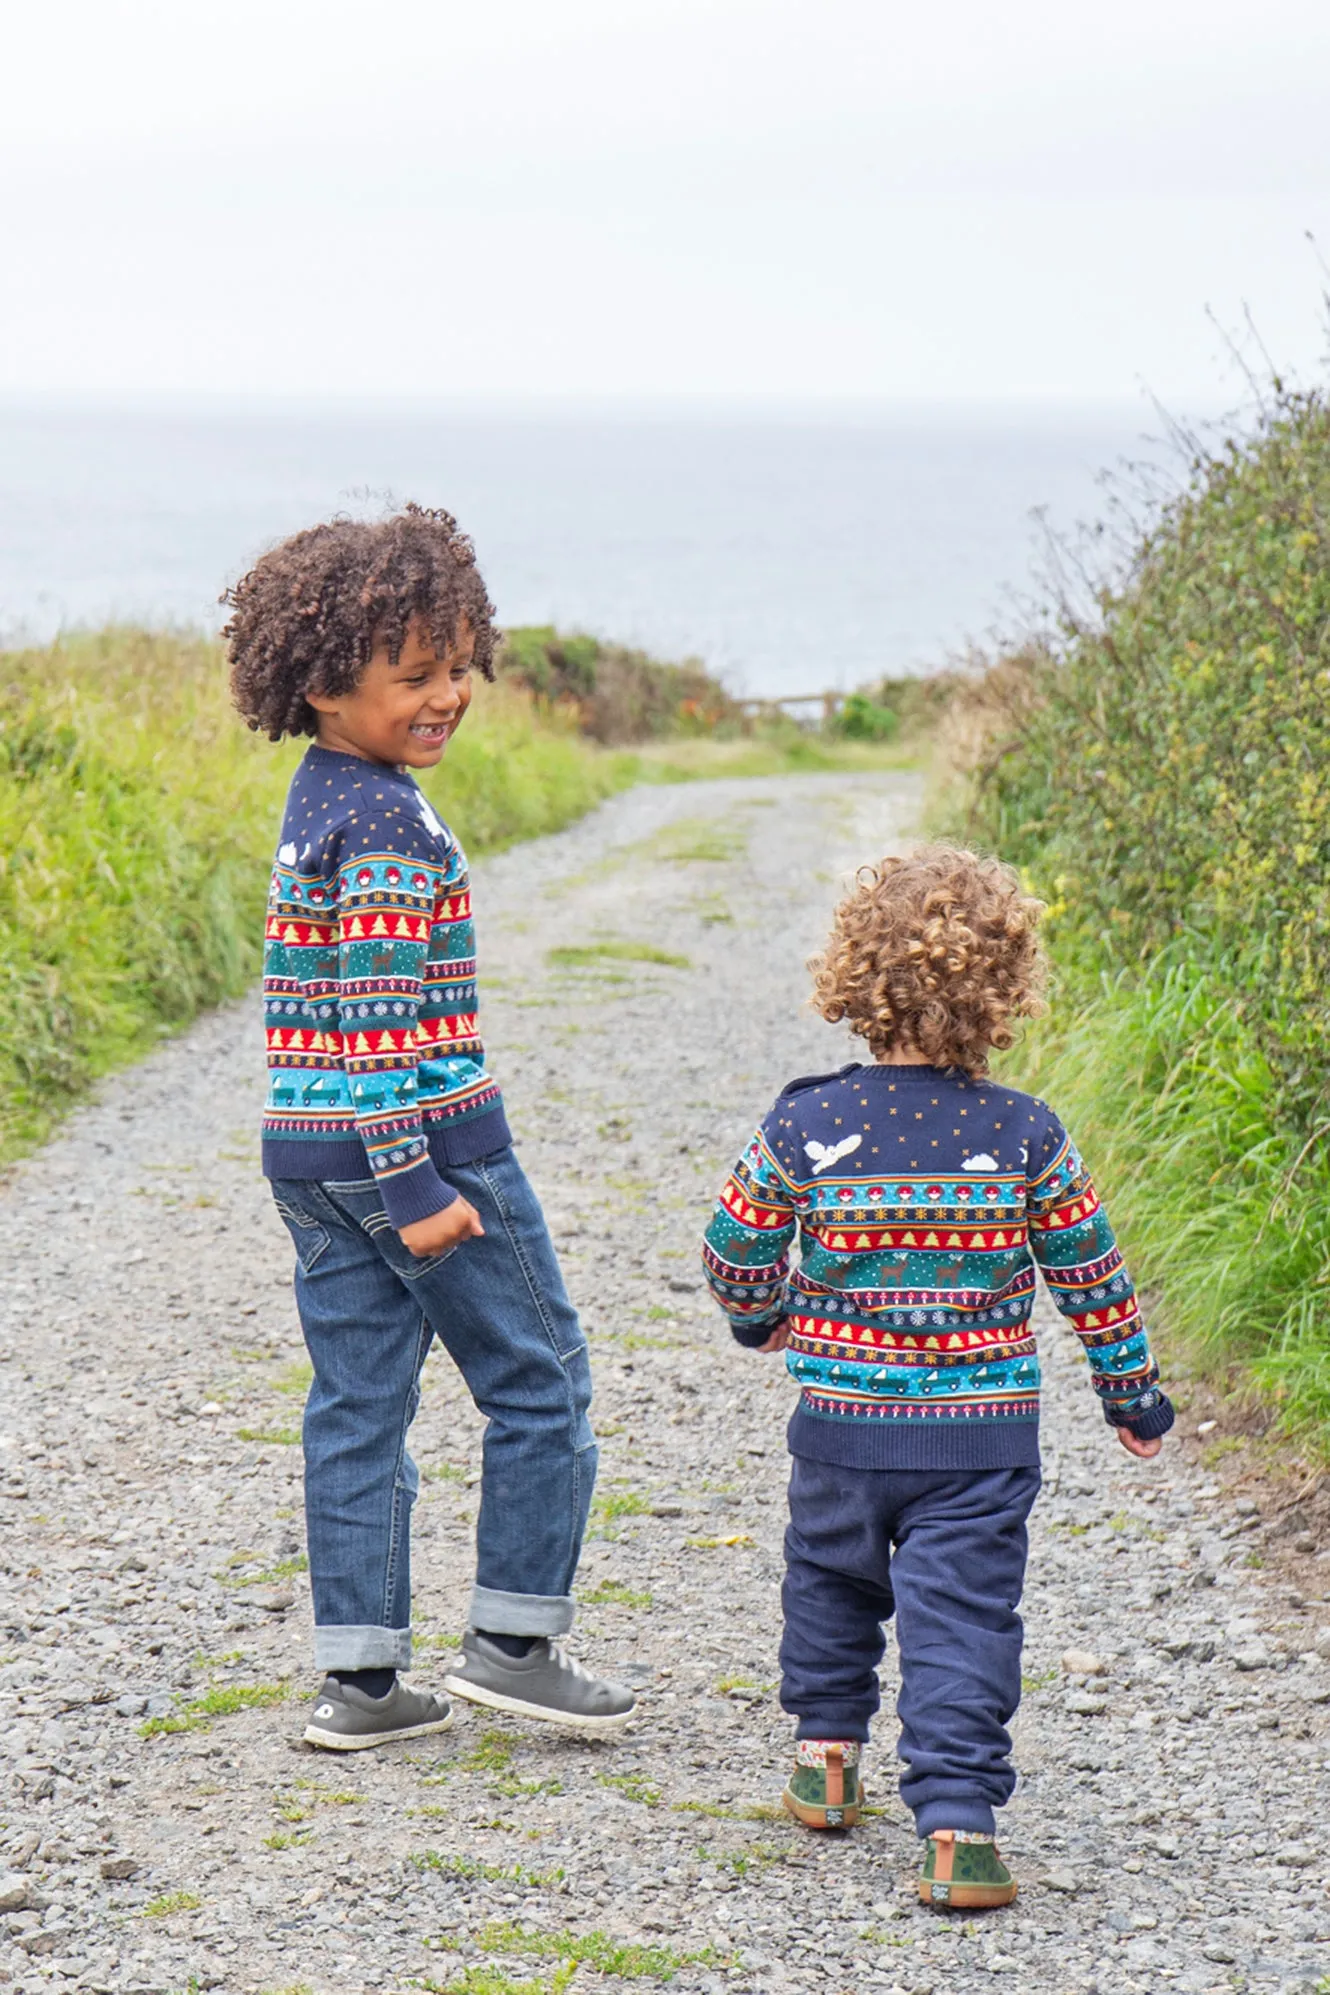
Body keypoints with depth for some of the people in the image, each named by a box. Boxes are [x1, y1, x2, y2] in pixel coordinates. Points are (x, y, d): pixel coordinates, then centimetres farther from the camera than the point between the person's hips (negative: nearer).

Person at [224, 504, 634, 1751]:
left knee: (357, 1405, 10)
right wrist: (415, 1184, -22)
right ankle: (512, 1640, 12)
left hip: (305, 1149, 9)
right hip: (422, 1135, -9)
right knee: (539, 1380, 6)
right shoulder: (389, 822, -17)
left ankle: (358, 1680, 13)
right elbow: (379, 1011, -22)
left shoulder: (313, 800, 12)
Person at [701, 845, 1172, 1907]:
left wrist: (763, 1320, 25)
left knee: (831, 1577, 25)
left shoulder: (804, 1124, -8)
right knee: (963, 1614, 0)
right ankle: (958, 1825, -10)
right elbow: (1091, 1273, 1)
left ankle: (829, 1761, 36)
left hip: (842, 1422, 1)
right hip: (985, 1430, -1)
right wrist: (1133, 1391, 15)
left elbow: (735, 1249, 3)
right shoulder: (1026, 1133, -7)